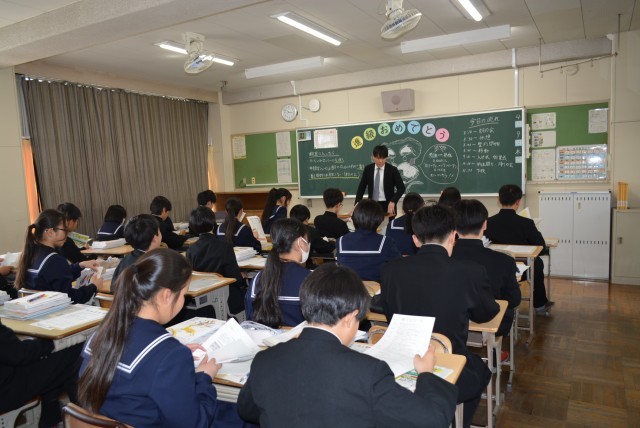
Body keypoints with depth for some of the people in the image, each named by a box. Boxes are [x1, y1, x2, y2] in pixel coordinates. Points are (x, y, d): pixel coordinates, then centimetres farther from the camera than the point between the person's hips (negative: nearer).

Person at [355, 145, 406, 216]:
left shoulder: (392, 170, -5)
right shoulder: (368, 169, 2)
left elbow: (401, 188, -3)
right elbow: (361, 187, 6)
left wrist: (393, 202, -17)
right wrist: (357, 203, -5)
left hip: (387, 205, -2)